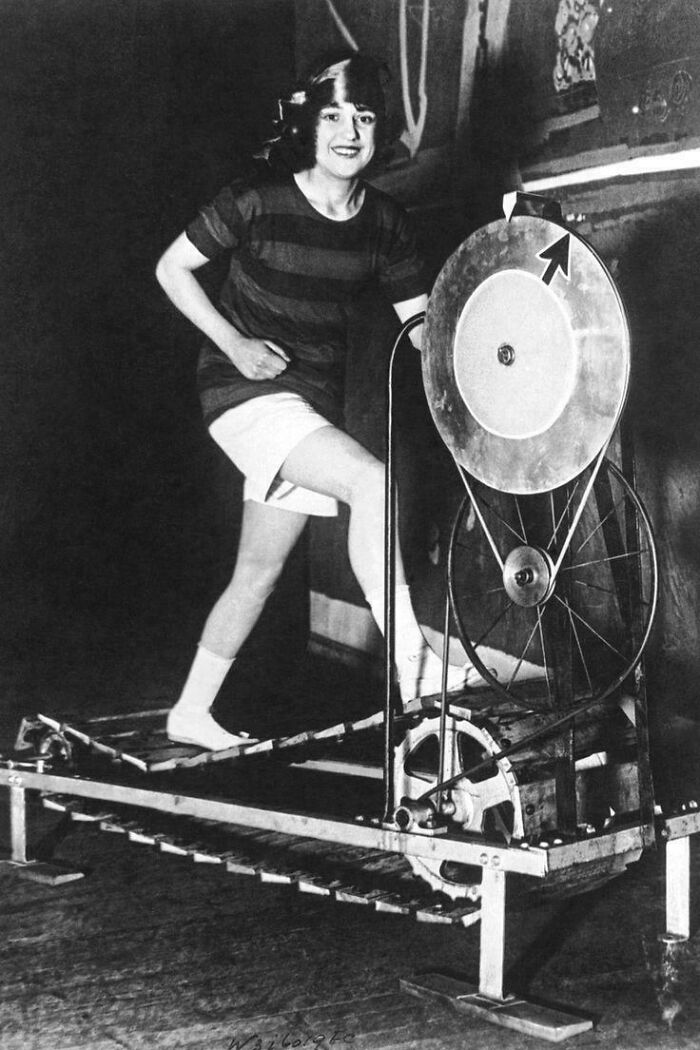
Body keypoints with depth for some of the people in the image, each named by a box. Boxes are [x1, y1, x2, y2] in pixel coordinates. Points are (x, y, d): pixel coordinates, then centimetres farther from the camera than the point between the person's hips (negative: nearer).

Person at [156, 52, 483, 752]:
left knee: (260, 572, 10)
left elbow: (422, 326, 2)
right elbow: (172, 268, -3)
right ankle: (413, 665, -28)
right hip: (247, 388, -6)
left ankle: (191, 714, 26)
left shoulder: (383, 222, 1)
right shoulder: (258, 203, -12)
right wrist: (235, 344, -11)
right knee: (371, 479, -28)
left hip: (315, 399, 6)